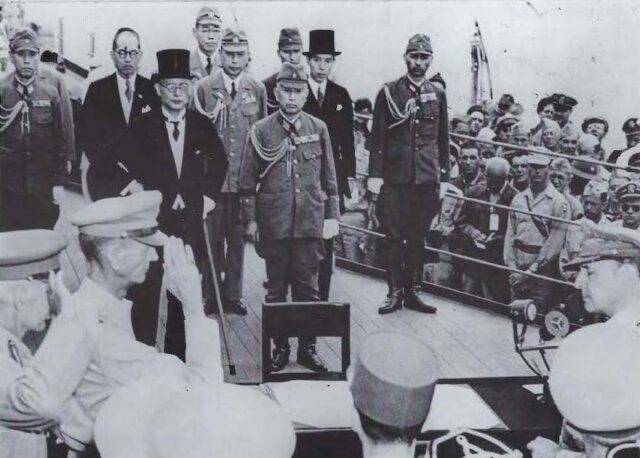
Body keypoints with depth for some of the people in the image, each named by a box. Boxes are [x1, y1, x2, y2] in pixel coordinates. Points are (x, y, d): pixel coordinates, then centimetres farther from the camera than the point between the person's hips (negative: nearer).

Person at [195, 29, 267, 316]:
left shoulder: (257, 90, 6)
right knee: (212, 238, 4)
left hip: (244, 179, 2)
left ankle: (233, 295, 19)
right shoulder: (204, 88, 0)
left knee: (238, 239, 8)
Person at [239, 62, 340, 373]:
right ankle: (280, 346, 21)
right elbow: (247, 181, 3)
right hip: (273, 225, -1)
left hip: (310, 223, 1)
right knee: (276, 289, 8)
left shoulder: (318, 129, 4)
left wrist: (332, 216, 6)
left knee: (308, 288, 7)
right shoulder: (261, 131, -1)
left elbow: (329, 178, 9)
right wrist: (249, 220, -1)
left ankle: (308, 347, 18)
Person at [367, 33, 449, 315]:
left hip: (427, 180, 3)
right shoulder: (389, 92, 1)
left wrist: (444, 177, 9)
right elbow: (377, 138, -1)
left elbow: (443, 140, 13)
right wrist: (375, 177, -6)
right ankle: (394, 293, 9)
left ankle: (411, 292, 17)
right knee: (395, 237, 0)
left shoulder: (437, 95, 10)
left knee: (418, 238, 8)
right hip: (395, 178, -3)